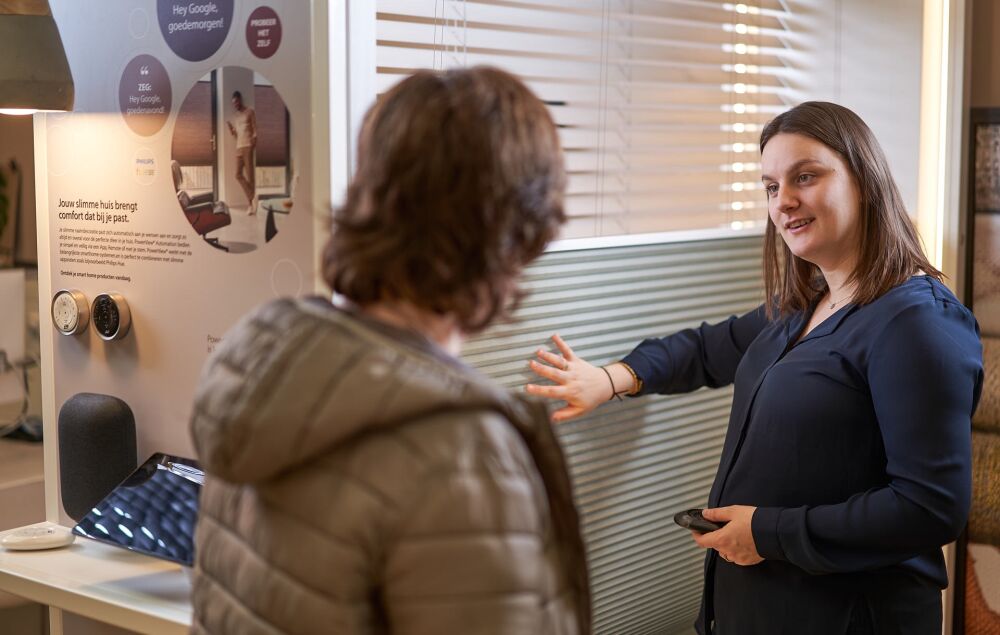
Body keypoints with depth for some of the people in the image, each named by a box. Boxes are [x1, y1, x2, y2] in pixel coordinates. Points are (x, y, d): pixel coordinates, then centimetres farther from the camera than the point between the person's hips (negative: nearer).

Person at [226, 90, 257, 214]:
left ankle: (251, 202, -5)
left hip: (248, 146, -7)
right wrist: (230, 127, 2)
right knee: (238, 174, 0)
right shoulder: (235, 117, 19)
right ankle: (251, 198, 9)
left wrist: (254, 145, -17)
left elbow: (255, 130, -5)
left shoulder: (250, 112, 0)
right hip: (239, 147, 7)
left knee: (250, 174, -8)